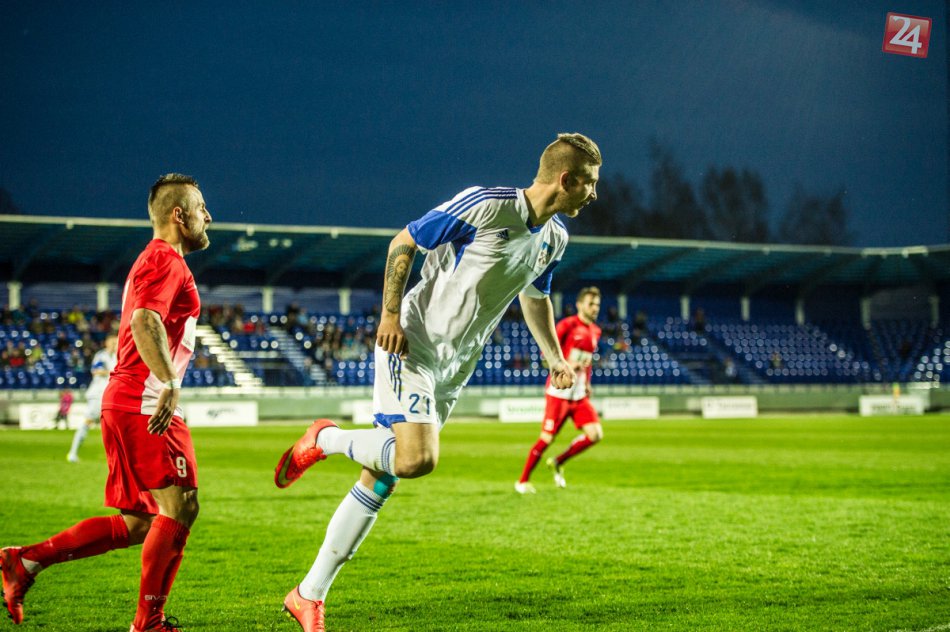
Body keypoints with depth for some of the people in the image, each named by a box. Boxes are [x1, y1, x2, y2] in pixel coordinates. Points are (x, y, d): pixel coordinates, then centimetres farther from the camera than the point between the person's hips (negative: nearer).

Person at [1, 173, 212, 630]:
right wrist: (169, 382, -37)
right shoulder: (165, 260, -9)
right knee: (180, 506, -10)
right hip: (146, 405, -10)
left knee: (139, 523, 10)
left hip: (126, 405, 10)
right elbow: (145, 321, -26)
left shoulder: (155, 261, 24)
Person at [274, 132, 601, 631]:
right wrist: (390, 314, -16)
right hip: (411, 345, -7)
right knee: (416, 458, -27)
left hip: (453, 367, 7)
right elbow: (403, 243, -9)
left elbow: (535, 296, 27)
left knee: (378, 483, 5)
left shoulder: (554, 238, 8)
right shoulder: (486, 205, -16)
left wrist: (554, 357, 17)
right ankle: (326, 439, 2)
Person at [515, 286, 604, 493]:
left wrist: (587, 383, 15)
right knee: (547, 438, -6)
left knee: (595, 434, -6)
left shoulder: (595, 331, 12)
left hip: (580, 395, 7)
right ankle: (523, 481, 9)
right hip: (559, 392, -7)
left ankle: (558, 463, 14)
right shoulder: (567, 325, -9)